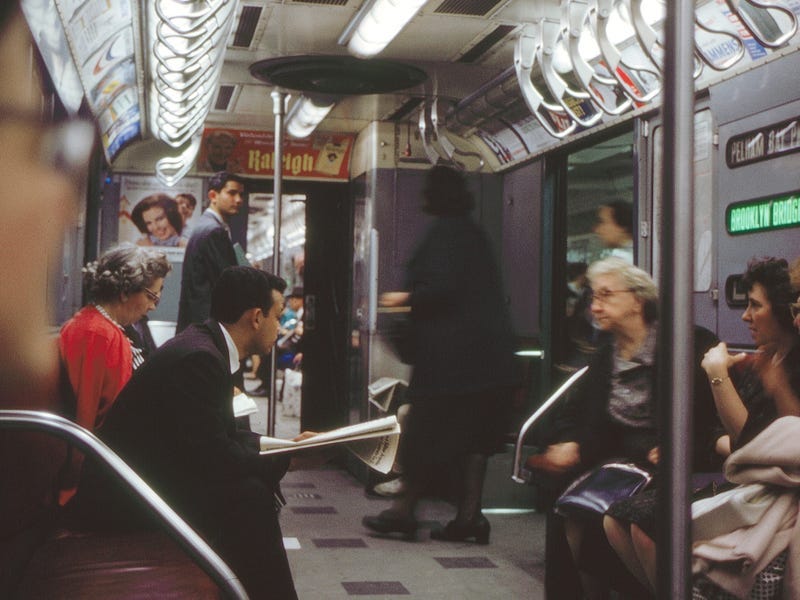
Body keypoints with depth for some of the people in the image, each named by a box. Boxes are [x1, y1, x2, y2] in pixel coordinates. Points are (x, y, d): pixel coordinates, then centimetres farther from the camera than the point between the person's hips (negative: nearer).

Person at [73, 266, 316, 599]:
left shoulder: (207, 346, 7)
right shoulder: (197, 357, -22)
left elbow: (220, 435, 15)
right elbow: (214, 457, -23)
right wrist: (288, 459, -12)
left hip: (146, 477, 10)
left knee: (253, 489, 7)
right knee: (249, 495, -19)